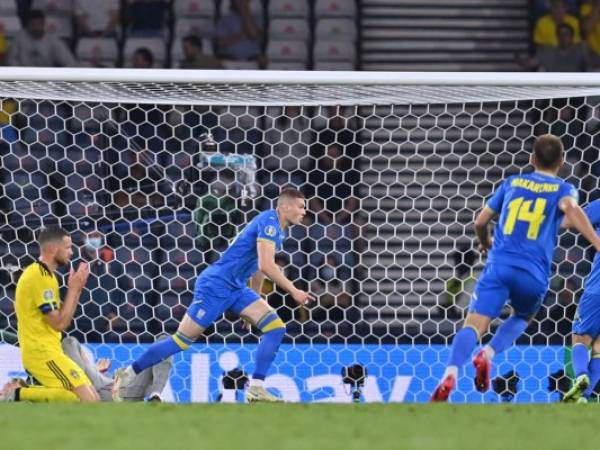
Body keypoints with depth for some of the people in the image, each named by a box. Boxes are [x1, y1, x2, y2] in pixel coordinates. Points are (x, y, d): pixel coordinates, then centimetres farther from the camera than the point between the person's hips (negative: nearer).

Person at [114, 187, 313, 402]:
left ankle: (256, 389, -9)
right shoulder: (269, 221, -16)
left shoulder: (278, 230, 14)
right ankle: (129, 373, 9)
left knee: (276, 327, -7)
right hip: (216, 285, -9)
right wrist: (294, 292, -21)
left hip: (236, 288, 9)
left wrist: (254, 303, 33)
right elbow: (266, 265, -26)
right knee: (182, 340, -4)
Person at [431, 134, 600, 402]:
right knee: (521, 318, 27)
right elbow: (571, 209, -14)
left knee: (474, 326, -10)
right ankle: (488, 354, -1)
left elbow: (481, 221, 22)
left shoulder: (513, 183, 19)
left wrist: (486, 243, 43)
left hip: (499, 265, 1)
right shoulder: (563, 189, 10)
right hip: (533, 274, -1)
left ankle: (451, 372, -37)